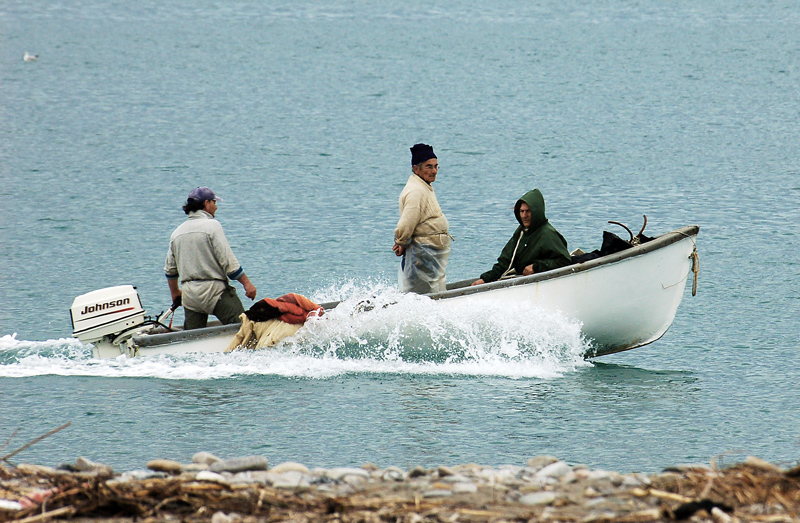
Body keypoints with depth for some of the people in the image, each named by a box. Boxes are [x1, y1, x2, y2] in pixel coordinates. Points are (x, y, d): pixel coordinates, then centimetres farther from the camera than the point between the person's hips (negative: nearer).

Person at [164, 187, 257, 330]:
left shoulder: (177, 232, 14)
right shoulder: (212, 225, -6)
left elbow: (170, 269, 22)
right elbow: (228, 261, -11)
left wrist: (175, 292, 36)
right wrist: (246, 283, -5)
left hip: (189, 295, 6)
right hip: (215, 291, -6)